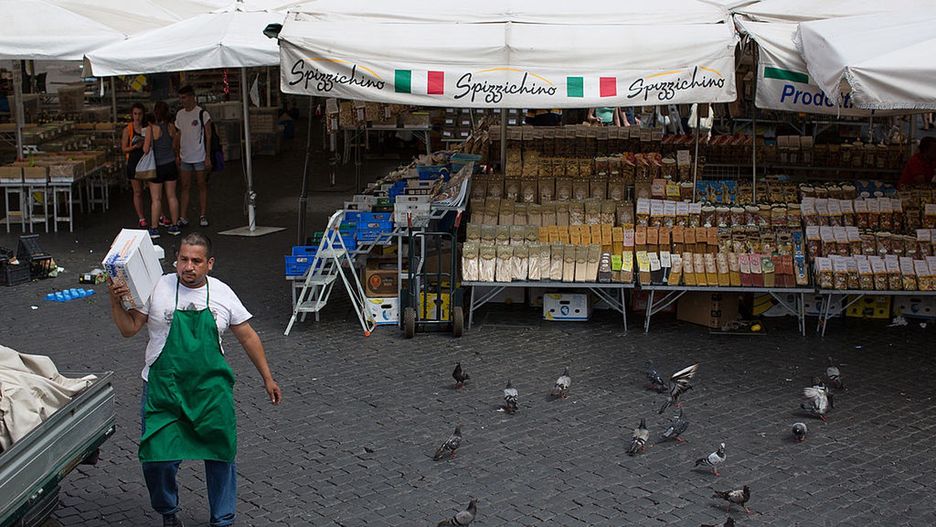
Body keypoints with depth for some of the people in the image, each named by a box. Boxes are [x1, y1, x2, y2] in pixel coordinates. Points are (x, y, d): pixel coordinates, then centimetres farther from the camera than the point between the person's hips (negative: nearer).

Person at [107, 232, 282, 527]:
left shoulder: (222, 294, 0)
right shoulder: (157, 289, -4)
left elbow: (247, 336, 8)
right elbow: (129, 329, 0)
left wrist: (267, 377, 9)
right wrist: (116, 301, -18)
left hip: (211, 390, 1)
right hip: (163, 388, -1)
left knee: (221, 455, 6)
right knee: (158, 458, -3)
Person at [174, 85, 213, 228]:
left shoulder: (202, 114, -7)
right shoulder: (180, 114, 9)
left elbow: (208, 136, -7)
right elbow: (179, 135, 16)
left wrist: (208, 157, -11)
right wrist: (177, 154, 11)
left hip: (200, 157, -5)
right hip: (184, 157, 5)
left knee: (202, 186, 2)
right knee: (185, 187, 3)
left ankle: (203, 216, 8)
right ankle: (183, 217, 3)